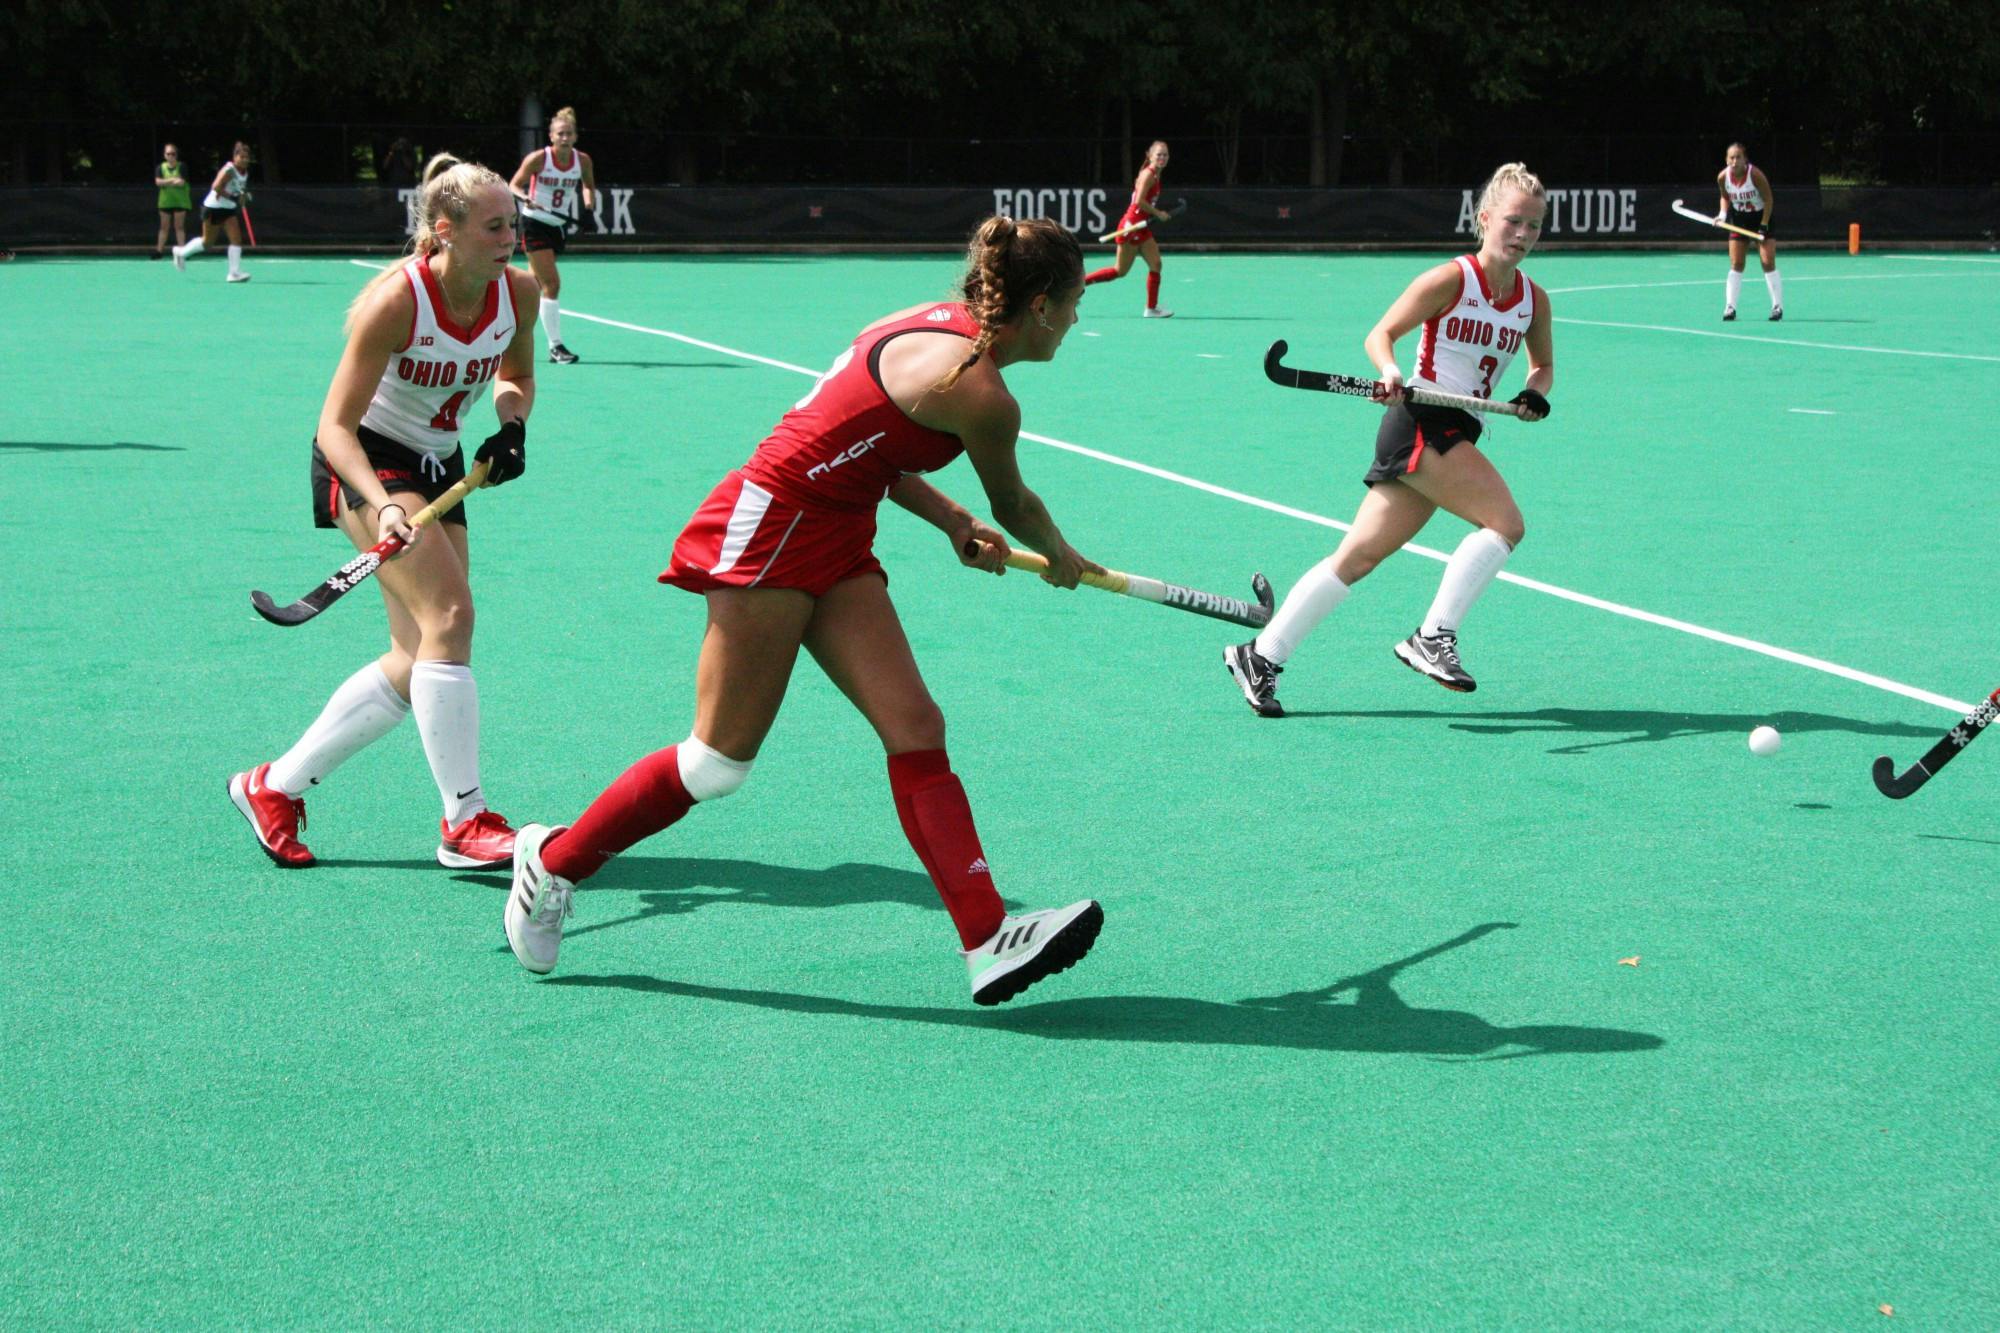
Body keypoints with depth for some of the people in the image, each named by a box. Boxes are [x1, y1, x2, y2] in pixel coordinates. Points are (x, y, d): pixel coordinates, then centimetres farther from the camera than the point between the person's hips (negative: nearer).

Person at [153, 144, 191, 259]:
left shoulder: (181, 167, -3)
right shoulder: (160, 168, 4)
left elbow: (181, 182, -15)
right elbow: (158, 182, -9)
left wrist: (166, 182, -10)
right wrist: (173, 180, -15)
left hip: (180, 201, -2)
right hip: (165, 201, 2)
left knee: (179, 226, -3)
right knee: (164, 226, 6)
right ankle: (159, 250, 8)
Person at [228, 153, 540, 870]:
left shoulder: (519, 291, -10)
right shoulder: (394, 301, -26)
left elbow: (515, 376, 12)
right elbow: (335, 426, -24)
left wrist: (512, 426, -10)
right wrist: (383, 507, -39)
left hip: (440, 467, 7)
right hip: (365, 460, -7)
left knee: (417, 663, 5)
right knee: (449, 615, -23)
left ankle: (274, 786, 18)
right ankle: (464, 820, -18)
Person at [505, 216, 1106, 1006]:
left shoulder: (939, 323, 9)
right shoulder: (980, 393, -19)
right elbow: (1015, 509, 0)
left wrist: (951, 522, 9)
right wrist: (1062, 559, 21)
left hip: (835, 545, 10)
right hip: (771, 529, -10)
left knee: (916, 730, -2)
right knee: (719, 762, -3)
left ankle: (987, 941, -7)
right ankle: (555, 860, 17)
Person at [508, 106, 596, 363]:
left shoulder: (583, 160, -3)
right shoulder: (538, 158, -14)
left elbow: (588, 185, 16)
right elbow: (514, 185, -7)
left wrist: (589, 200, -6)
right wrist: (526, 198, -28)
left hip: (561, 225, 5)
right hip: (536, 224, -5)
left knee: (535, 284, 13)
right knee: (552, 283, -14)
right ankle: (555, 346, -12)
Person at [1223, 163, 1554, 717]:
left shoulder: (1534, 300, 10)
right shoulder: (1450, 280, -9)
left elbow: (1543, 365, 24)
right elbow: (1380, 334, -6)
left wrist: (1534, 392, 2)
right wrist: (1390, 371, -27)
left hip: (1454, 437, 7)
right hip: (1420, 422, -7)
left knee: (1358, 556, 5)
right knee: (1505, 522, -20)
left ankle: (1261, 656, 9)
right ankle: (1433, 636, -12)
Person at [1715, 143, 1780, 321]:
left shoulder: (1755, 175, -25)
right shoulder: (1723, 177, -14)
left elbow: (1768, 199, -15)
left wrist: (1764, 225, -17)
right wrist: (1722, 214, -11)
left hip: (1761, 217, -3)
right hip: (1739, 219, 3)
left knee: (1768, 263, -7)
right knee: (1736, 265, 0)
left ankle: (1777, 306, 0)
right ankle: (1730, 307, 2)